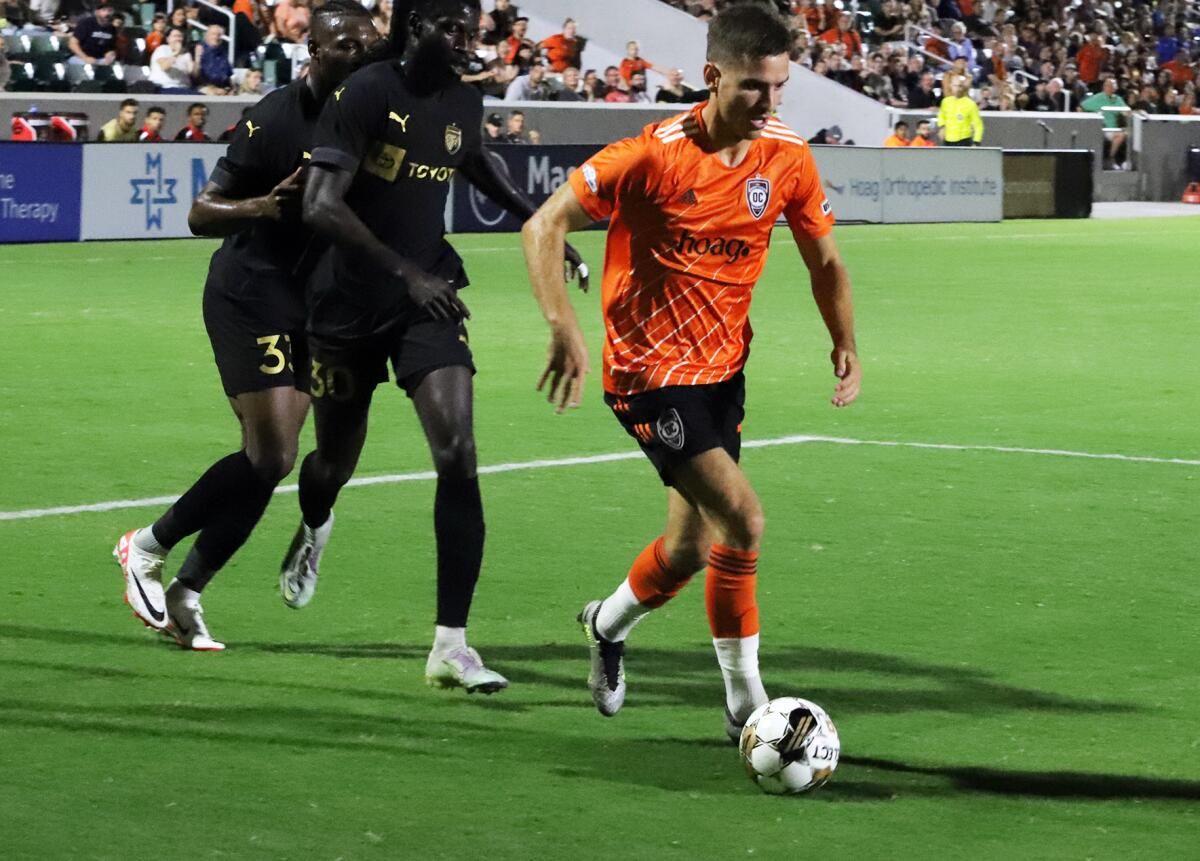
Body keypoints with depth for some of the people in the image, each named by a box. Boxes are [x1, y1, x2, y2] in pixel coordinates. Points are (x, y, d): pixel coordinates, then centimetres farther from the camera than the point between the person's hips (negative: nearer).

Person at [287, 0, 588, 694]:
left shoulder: (465, 102, 2)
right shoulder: (367, 93, -17)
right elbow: (321, 206, -24)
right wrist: (406, 273, -29)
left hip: (427, 297, 3)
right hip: (350, 303, -3)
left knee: (458, 453, -17)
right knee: (336, 461, 14)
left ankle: (451, 645, -17)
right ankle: (314, 531, 56)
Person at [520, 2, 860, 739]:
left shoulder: (788, 157, -4)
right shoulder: (656, 156, -20)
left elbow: (824, 259, 11)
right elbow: (545, 226, -15)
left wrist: (846, 343, -1)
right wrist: (564, 327, -26)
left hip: (723, 367, 6)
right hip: (651, 371, -6)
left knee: (693, 549, 12)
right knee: (743, 519, -19)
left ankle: (609, 625, 43)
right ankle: (745, 701, -3)